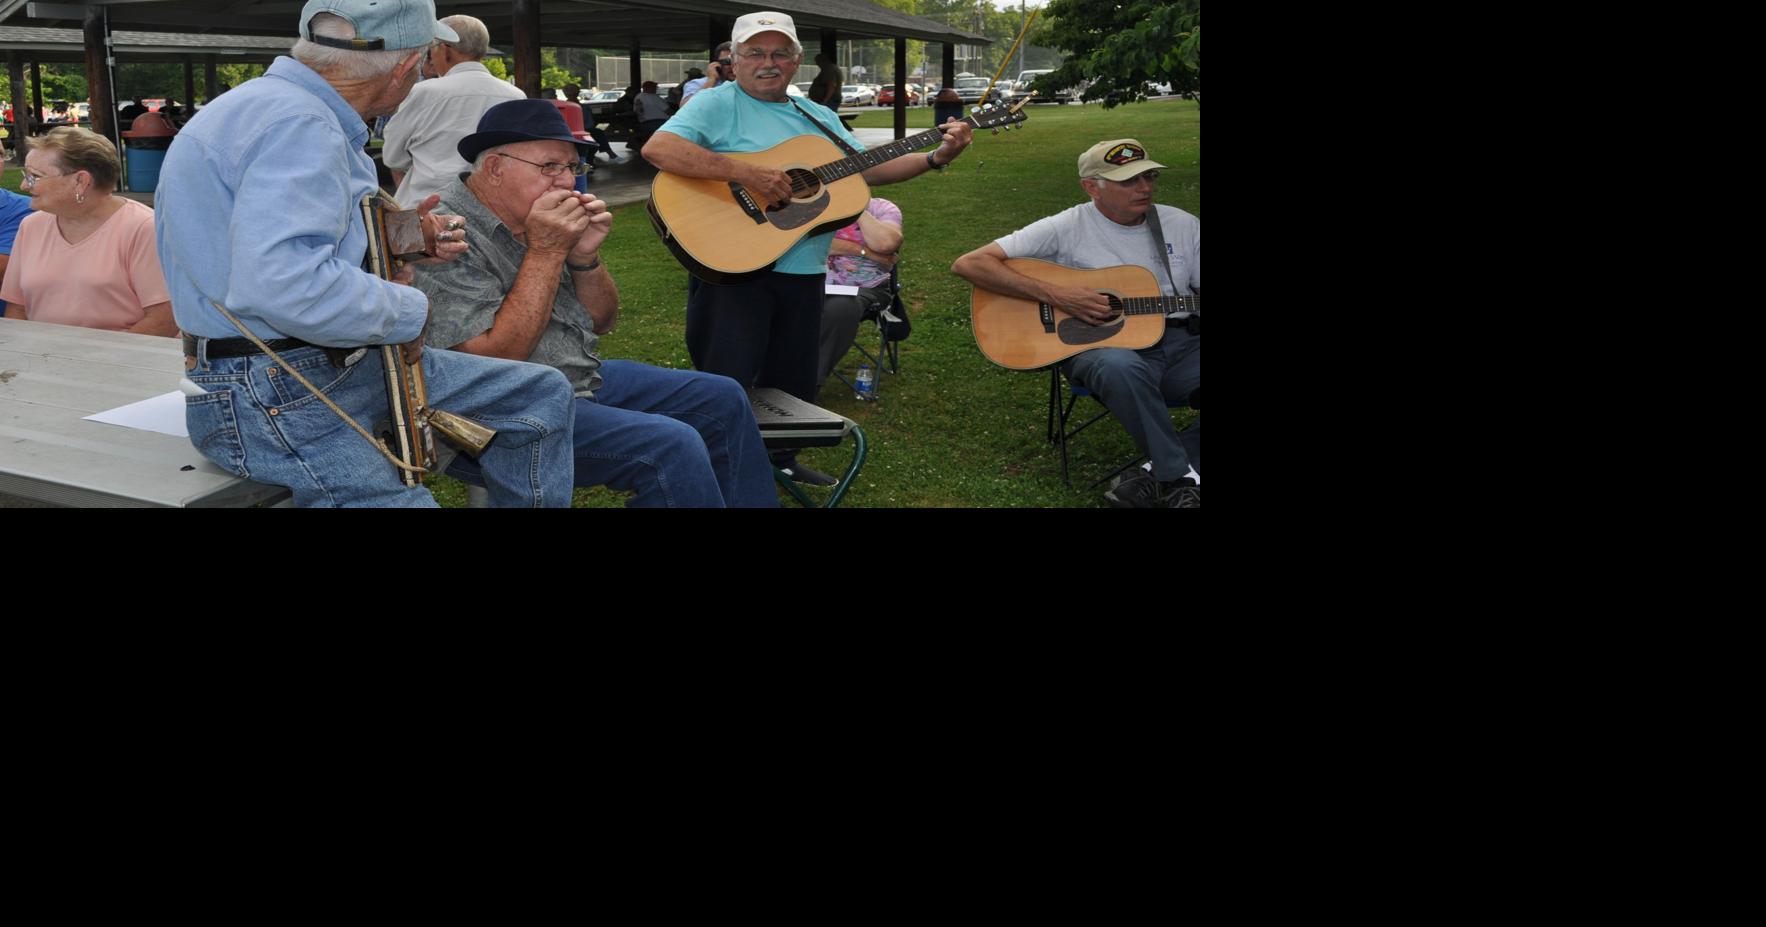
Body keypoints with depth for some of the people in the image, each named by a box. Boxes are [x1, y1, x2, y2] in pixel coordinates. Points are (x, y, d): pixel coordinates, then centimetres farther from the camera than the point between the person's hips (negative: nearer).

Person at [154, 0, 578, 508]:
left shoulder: (284, 104, 13)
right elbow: (281, 286, -36)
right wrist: (409, 311, -20)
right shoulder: (296, 123, -21)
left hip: (347, 363, 10)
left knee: (540, 394, 10)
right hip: (271, 398, -10)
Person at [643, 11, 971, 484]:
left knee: (792, 386, 17)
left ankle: (779, 461, 38)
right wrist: (745, 172, -28)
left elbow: (868, 168, 15)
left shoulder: (818, 117, 16)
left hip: (803, 273, 7)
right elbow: (657, 148, -21)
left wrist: (936, 156, 1)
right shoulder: (718, 103, -6)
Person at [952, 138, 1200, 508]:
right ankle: (1183, 478, -22)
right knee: (1119, 366, -41)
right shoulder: (1066, 228, -4)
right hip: (1103, 345, -4)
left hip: (1182, 344, 4)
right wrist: (1056, 295, -17)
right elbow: (969, 264, -11)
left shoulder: (1183, 225, 10)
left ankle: (1161, 478, -18)